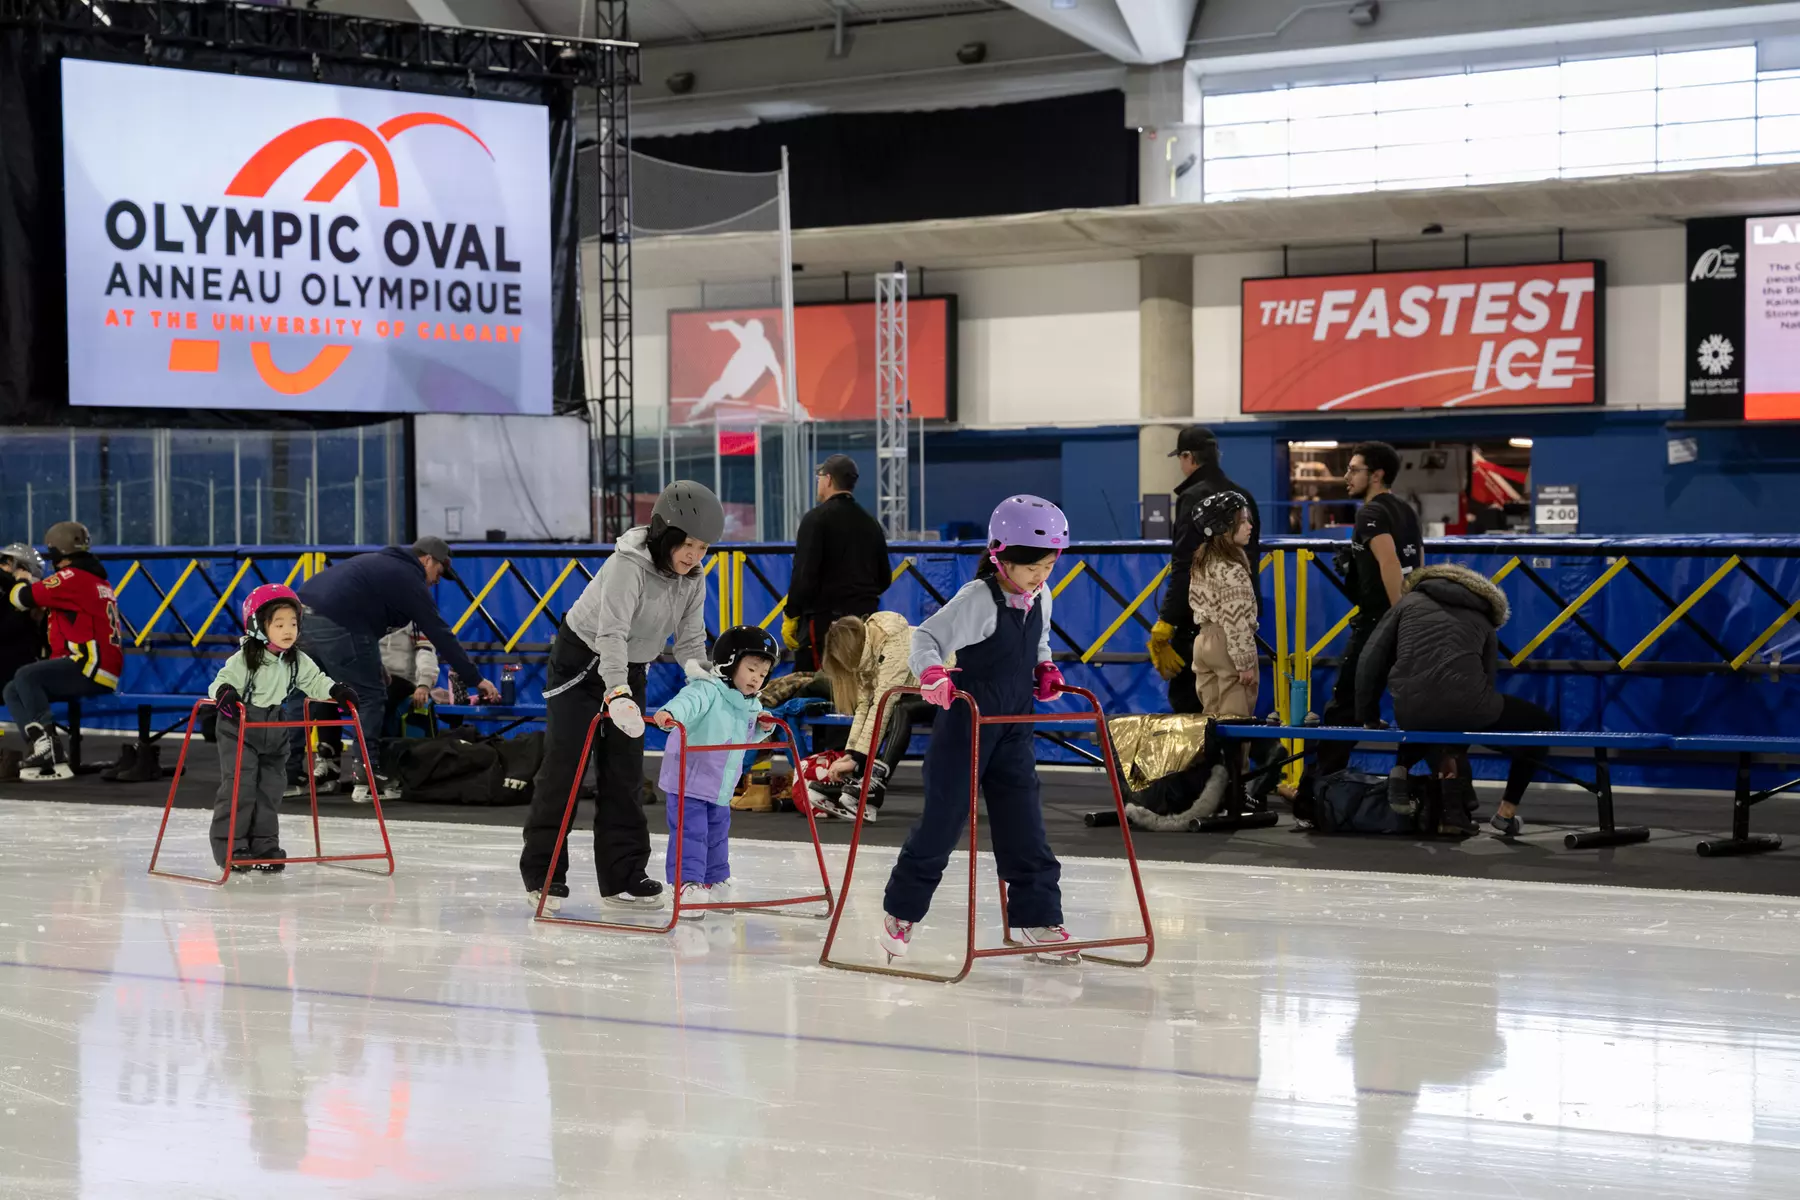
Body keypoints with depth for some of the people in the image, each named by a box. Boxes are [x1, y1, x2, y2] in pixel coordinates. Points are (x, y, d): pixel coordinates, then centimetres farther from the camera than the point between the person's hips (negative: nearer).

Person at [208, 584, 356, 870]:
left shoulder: (298, 661, 1)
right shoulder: (244, 660, -16)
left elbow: (314, 681, 8)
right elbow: (223, 681, -18)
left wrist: (336, 691, -9)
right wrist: (224, 694, -40)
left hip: (275, 736, 6)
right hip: (239, 732, -6)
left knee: (270, 790, 9)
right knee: (239, 788, -11)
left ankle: (263, 846, 18)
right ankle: (230, 846, -4)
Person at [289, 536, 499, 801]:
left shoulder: (381, 562, 28)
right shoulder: (409, 578, 2)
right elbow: (440, 633, 0)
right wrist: (475, 679, 2)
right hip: (337, 627, -9)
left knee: (301, 697, 17)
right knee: (371, 698, 3)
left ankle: (290, 775, 20)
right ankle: (367, 780, 1)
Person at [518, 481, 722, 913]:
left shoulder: (693, 579, -8)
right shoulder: (629, 565, -30)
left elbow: (690, 641, -4)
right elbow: (611, 633, -38)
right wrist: (618, 694, -50)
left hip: (629, 669, 7)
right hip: (581, 661, -6)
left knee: (625, 773, 4)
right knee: (564, 767, -5)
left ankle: (623, 876, 8)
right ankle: (542, 873, 4)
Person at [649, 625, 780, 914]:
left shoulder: (752, 706, 7)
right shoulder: (708, 691, -19)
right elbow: (689, 701, -41)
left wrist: (762, 728, 2)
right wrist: (670, 713, -62)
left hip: (721, 788, 8)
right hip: (688, 781, -8)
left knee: (717, 835, 20)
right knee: (691, 834, -13)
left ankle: (716, 884, 35)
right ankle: (687, 885, -9)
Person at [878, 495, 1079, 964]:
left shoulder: (1040, 599, 5)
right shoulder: (978, 599, -17)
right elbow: (926, 636, -16)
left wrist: (1044, 669, 4)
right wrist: (932, 672, -34)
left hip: (1014, 731, 6)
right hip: (964, 727, -6)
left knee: (1025, 829, 4)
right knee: (941, 823, 2)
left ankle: (1038, 921, 10)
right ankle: (900, 912, 18)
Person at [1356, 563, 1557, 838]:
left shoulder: (1409, 602, 26)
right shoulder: (1483, 619, 28)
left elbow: (1370, 663, 16)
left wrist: (1368, 718, 28)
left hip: (1410, 711, 2)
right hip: (1463, 706, -2)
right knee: (1541, 723, 25)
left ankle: (1403, 769, 15)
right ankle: (1507, 812, 22)